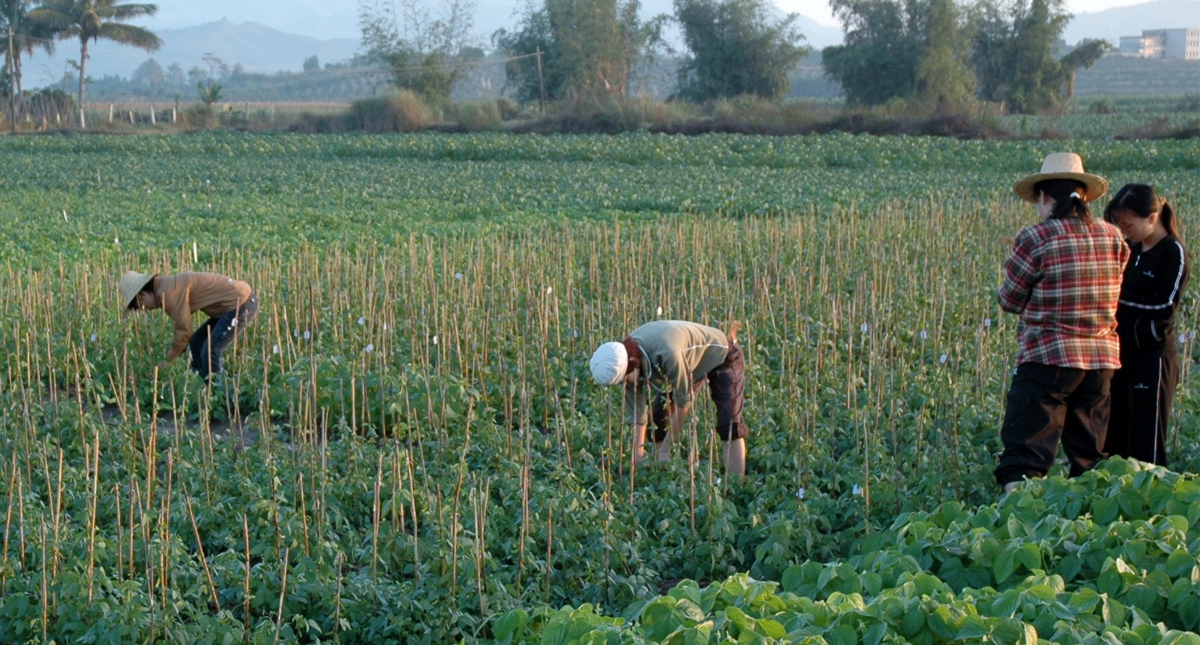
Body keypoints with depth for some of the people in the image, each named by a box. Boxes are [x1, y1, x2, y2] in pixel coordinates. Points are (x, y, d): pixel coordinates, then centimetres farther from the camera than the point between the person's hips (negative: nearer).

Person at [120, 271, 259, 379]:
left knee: (210, 351, -11)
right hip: (237, 301, 11)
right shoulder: (167, 286, 12)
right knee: (196, 342, 16)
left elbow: (184, 331, -18)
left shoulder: (168, 292, -18)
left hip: (241, 303, -11)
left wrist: (165, 363, -7)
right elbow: (184, 326, 19)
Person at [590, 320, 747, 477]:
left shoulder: (667, 354, -43)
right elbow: (636, 416, -13)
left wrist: (666, 449, -23)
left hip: (721, 357, -7)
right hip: (689, 364, 7)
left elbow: (683, 400, -31)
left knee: (729, 427, -19)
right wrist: (638, 458, -17)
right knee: (657, 421, -3)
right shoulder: (624, 363, -21)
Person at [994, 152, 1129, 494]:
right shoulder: (1113, 237, 4)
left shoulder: (1036, 239, -10)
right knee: (1089, 459, 15)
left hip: (1047, 358, -5)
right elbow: (1113, 295, 13)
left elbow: (1009, 301, -1)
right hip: (1102, 358, 5)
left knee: (1025, 453, -6)